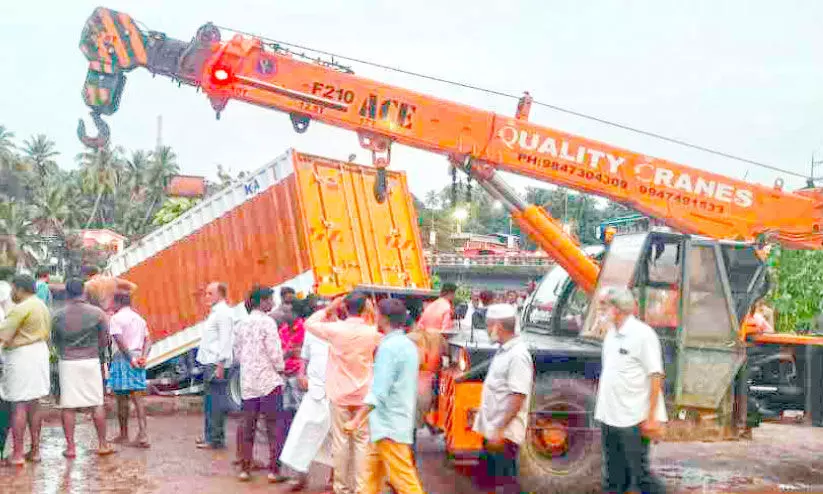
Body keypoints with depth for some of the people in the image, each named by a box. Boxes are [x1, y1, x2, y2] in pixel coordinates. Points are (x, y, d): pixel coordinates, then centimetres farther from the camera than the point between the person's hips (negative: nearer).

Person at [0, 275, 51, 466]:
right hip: (39, 353, 9)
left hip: (21, 356, -9)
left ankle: (17, 454, -4)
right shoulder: (42, 306, 15)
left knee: (19, 405, -5)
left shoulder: (21, 309, -14)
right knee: (33, 404, 12)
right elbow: (47, 334, 18)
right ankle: (35, 450, 16)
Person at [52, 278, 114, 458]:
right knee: (97, 404, 7)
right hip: (91, 361, 0)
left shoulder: (58, 316, -3)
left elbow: (54, 341, 7)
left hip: (67, 363, 0)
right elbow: (104, 340, 0)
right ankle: (102, 444, 12)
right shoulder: (97, 313, -5)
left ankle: (70, 447, 6)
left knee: (68, 406, 5)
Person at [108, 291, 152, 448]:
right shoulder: (139, 318, 15)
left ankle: (123, 434, 14)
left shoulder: (116, 318, -5)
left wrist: (130, 358, -15)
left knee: (122, 398, 5)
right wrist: (143, 357, -2)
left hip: (123, 359, -5)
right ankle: (142, 434, -10)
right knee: (138, 397, 1)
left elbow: (120, 342, -16)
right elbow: (148, 340, 7)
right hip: (137, 358, 5)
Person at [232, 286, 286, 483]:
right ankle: (274, 470, -1)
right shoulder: (267, 322, -11)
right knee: (275, 426, 0)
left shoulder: (241, 324, 9)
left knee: (248, 426, 12)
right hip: (268, 380, -6)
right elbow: (275, 352, -14)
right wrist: (280, 368, 2)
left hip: (247, 382, 6)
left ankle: (245, 468, 16)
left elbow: (237, 352, 14)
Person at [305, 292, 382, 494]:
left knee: (340, 442, 8)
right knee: (362, 442, 7)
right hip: (363, 396, 0)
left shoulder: (335, 329, -12)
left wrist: (329, 309, 5)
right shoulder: (372, 333, -9)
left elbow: (309, 323, 3)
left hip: (340, 396, 0)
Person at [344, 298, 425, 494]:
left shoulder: (389, 347, -18)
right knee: (373, 471, 17)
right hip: (393, 422, 9)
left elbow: (378, 391, -23)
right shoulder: (408, 344, 11)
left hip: (390, 424, -9)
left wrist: (356, 420, -20)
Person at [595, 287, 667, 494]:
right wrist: (602, 411, 12)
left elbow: (656, 376, -13)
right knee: (613, 477, 13)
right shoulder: (611, 333, 11)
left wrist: (651, 417, -17)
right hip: (609, 418, 8)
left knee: (639, 473, -2)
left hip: (633, 420, -8)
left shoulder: (642, 334, -11)